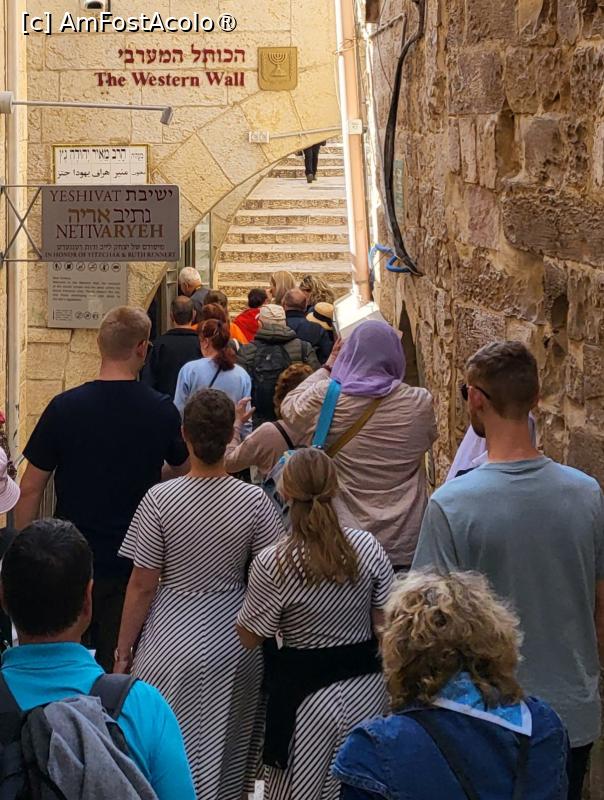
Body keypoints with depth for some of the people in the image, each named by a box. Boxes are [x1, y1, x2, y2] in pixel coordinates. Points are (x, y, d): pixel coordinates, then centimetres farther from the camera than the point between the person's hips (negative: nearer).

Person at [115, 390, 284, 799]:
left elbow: (142, 585, -9)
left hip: (172, 644, -2)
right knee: (227, 758, 18)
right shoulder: (254, 500, -10)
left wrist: (123, 651, 2)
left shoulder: (160, 499, -14)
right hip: (235, 642, 2)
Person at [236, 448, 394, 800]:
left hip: (306, 691, -4)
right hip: (367, 688, 4)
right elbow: (386, 623, -3)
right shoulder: (367, 547, -9)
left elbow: (250, 637, -8)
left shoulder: (272, 564, -19)